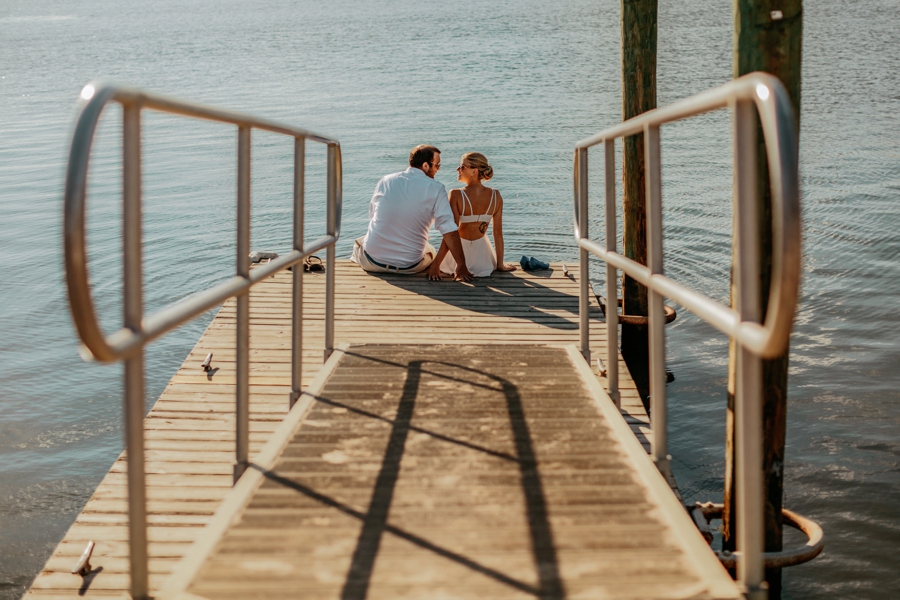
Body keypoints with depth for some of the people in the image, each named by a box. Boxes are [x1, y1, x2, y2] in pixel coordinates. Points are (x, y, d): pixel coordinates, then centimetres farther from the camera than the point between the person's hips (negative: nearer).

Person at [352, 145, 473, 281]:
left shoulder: (385, 181, 0)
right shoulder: (436, 189, -10)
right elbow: (449, 230, -15)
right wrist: (461, 266, -10)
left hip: (373, 261, 2)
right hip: (410, 268, -1)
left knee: (360, 242, 36)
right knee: (430, 251, 32)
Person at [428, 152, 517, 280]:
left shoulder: (456, 195, -23)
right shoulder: (496, 196, -12)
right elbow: (498, 232, -8)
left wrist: (435, 265, -21)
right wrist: (500, 264, 3)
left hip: (459, 252, -4)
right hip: (483, 257, 4)